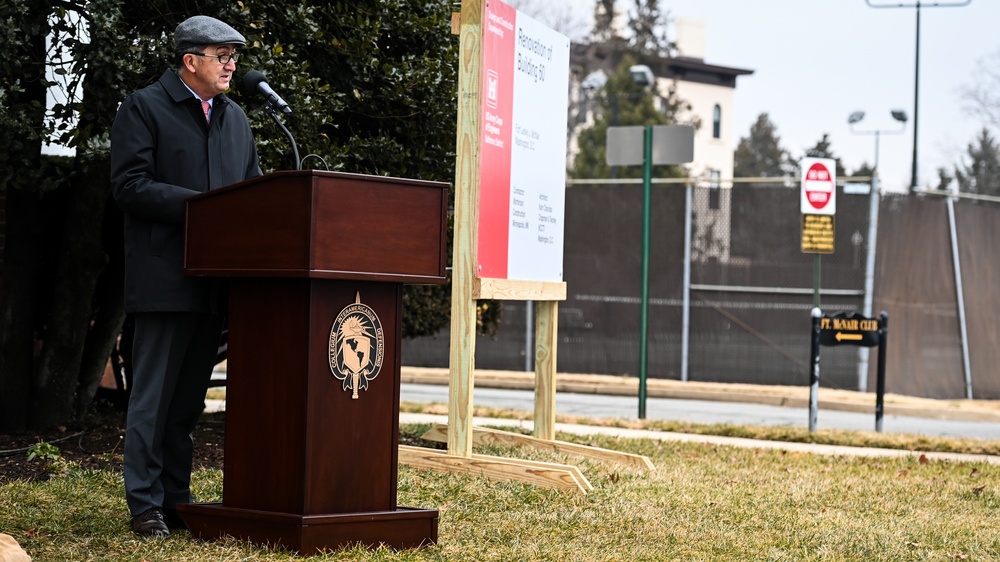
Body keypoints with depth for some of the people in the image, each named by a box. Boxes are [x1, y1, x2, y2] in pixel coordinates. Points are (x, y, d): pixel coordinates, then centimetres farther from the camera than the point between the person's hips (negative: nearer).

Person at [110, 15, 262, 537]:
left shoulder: (234, 117, 18)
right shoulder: (143, 108, -2)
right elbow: (129, 186, -11)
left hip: (216, 277, 6)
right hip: (165, 275, -6)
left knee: (189, 397, 11)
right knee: (154, 396, -4)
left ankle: (177, 501, 18)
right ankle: (146, 507, 2)